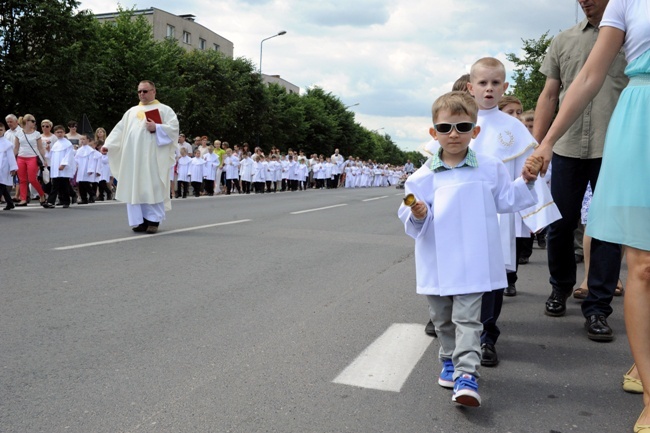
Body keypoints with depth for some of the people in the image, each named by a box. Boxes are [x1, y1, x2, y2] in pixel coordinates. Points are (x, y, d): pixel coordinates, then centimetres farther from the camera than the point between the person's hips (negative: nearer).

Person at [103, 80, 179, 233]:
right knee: (134, 188, 1)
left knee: (152, 188, -6)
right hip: (134, 157, 5)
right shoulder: (131, 111, 22)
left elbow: (174, 127, -5)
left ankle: (153, 220, 1)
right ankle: (139, 220, 5)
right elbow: (119, 129, 15)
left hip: (153, 156, -5)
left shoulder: (164, 110, 8)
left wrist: (157, 128, -17)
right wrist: (107, 144, 4)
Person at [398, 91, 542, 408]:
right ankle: (450, 360, 35)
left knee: (467, 318, -6)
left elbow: (506, 201, 13)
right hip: (436, 264, 2)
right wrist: (418, 215, -20)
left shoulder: (490, 168, 2)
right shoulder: (422, 177, -2)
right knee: (442, 318, 16)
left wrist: (525, 181, 1)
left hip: (472, 262, -2)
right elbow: (413, 224, 2)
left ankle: (466, 374, -7)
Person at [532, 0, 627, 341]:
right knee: (560, 223, 7)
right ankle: (560, 288, 29)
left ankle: (597, 309, 9)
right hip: (567, 147, 2)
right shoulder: (563, 41, 14)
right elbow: (549, 96, 12)